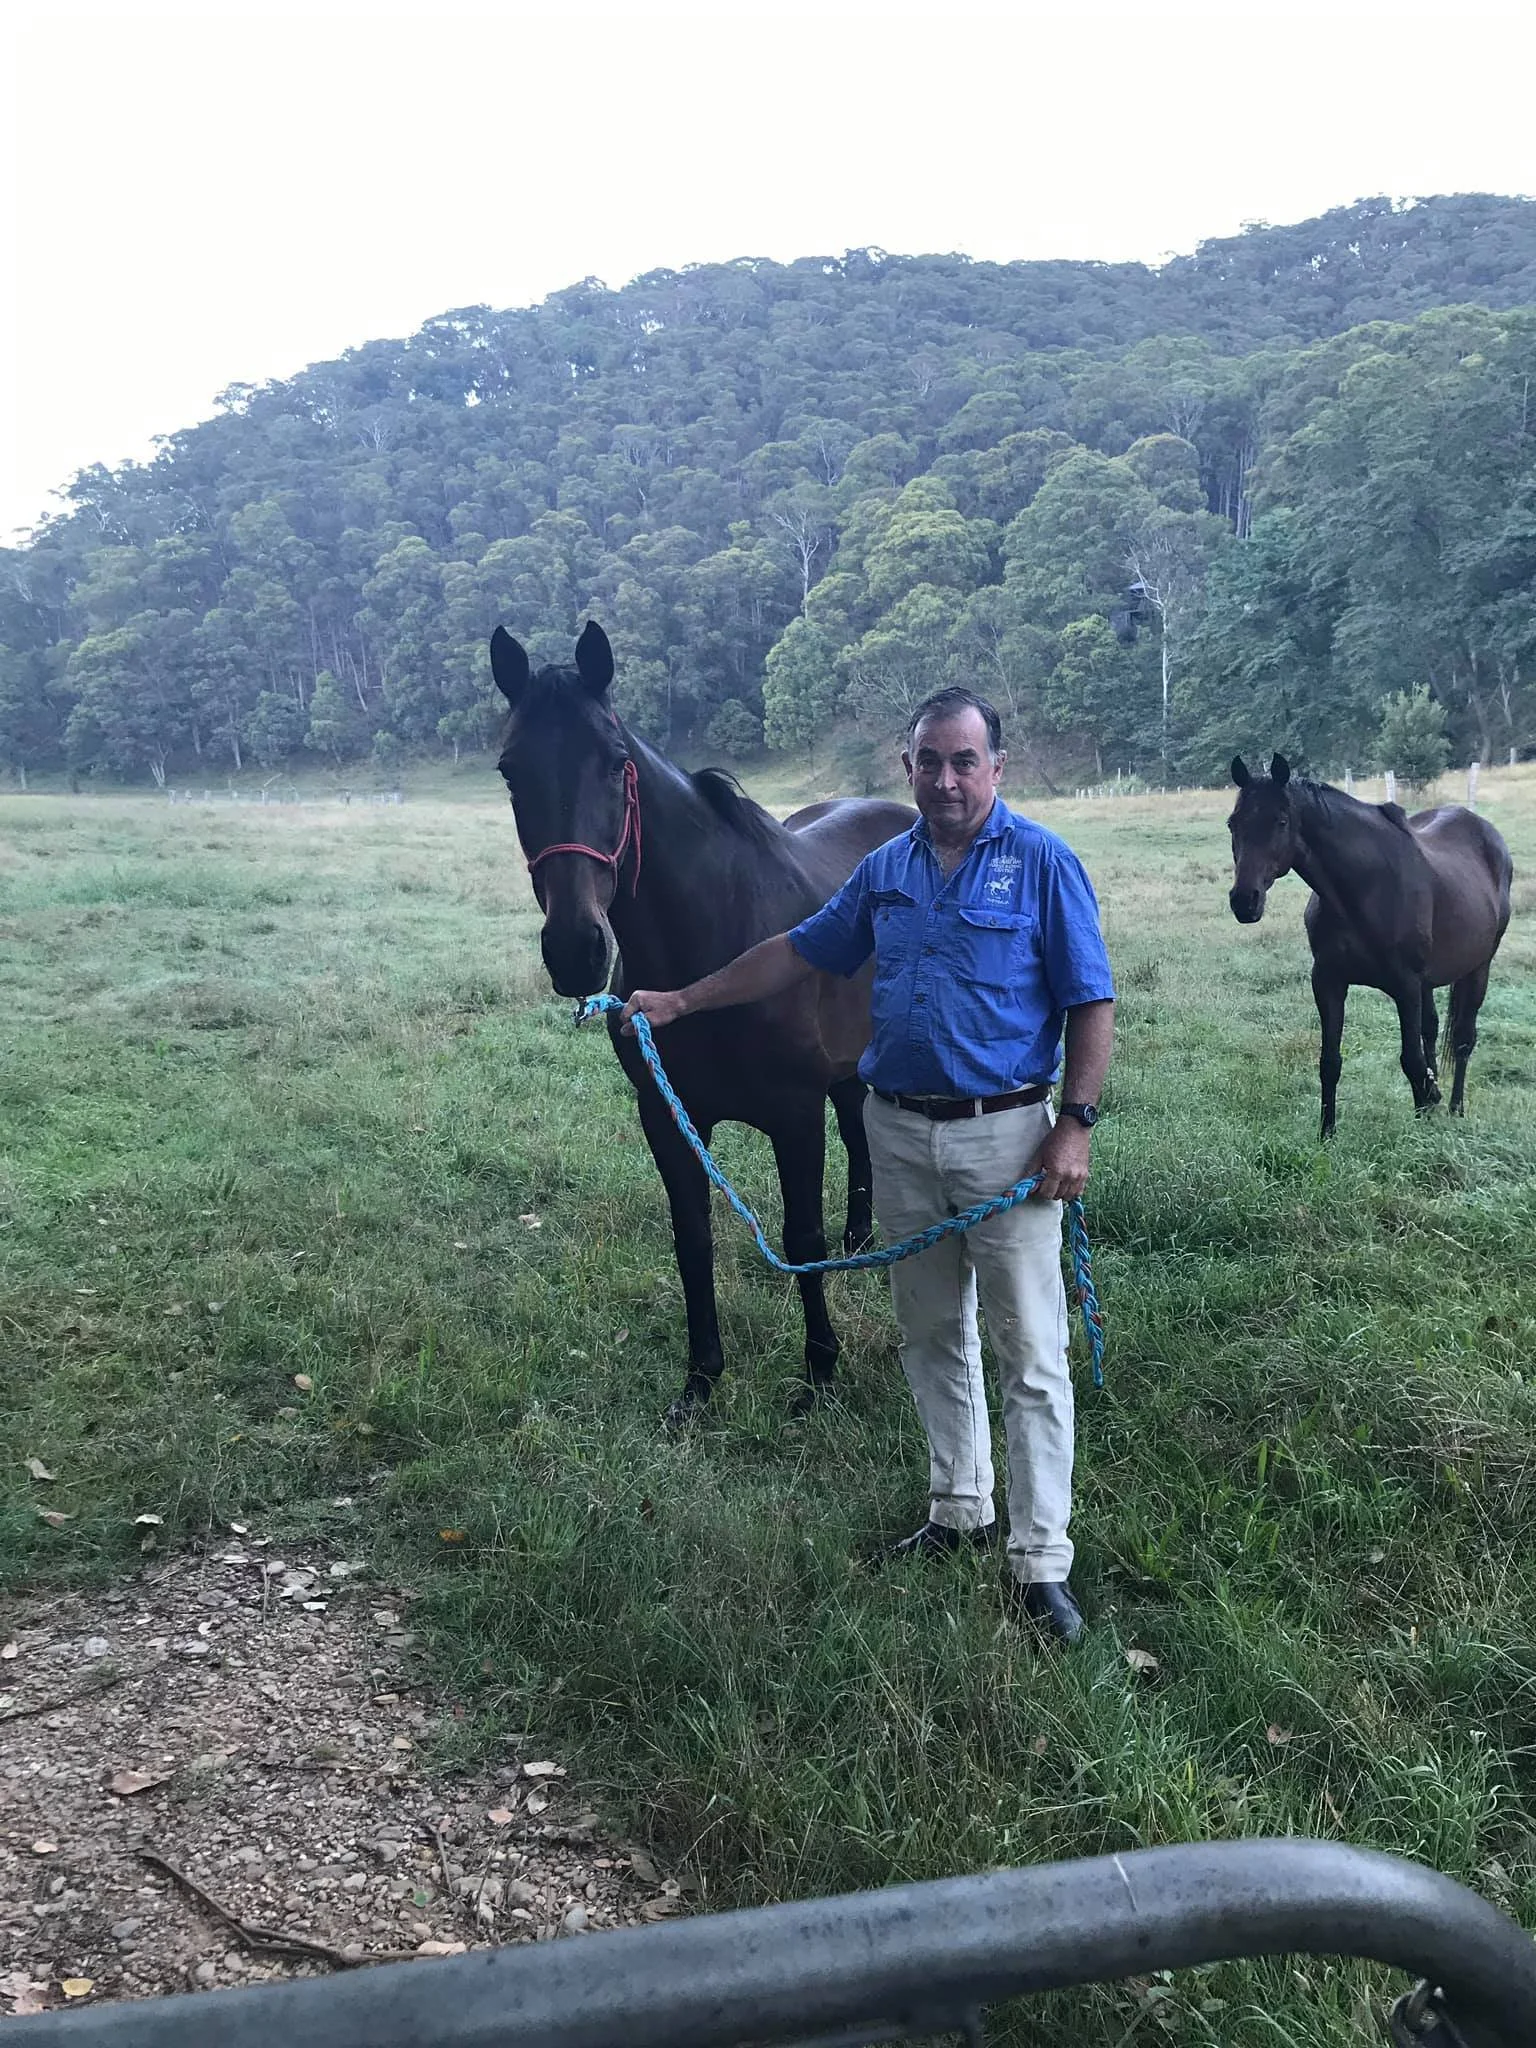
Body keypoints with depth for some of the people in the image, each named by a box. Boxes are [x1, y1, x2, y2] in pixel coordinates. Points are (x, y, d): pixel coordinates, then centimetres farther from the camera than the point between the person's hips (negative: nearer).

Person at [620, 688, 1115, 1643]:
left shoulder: (1043, 863, -7)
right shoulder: (886, 867, 8)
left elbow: (1092, 1005, -8)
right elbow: (799, 953, 16)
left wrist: (1077, 1124, -15)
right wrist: (682, 1000, 13)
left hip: (1005, 1137, -5)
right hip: (900, 1134, 5)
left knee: (1031, 1354, -1)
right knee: (932, 1338, 16)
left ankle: (1041, 1565, 7)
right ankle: (962, 1509, 33)